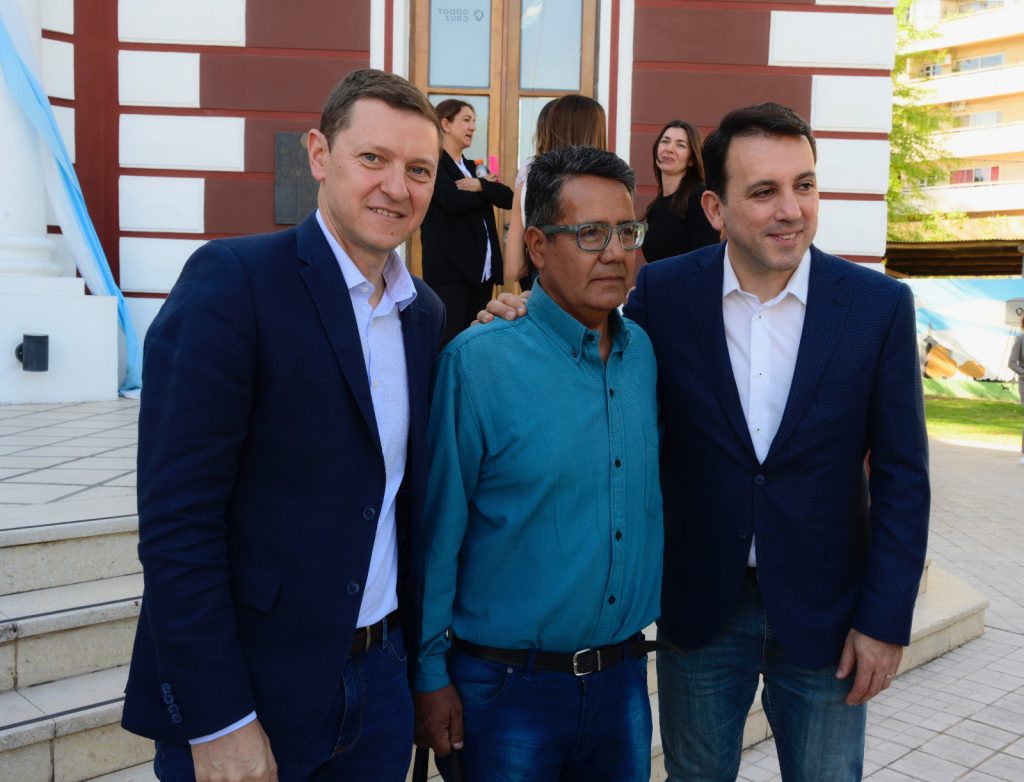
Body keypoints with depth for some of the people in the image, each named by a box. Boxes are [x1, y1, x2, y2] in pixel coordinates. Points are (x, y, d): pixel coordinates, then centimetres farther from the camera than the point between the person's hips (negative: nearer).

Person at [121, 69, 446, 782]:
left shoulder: (425, 311, 6)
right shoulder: (231, 278, -14)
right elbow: (176, 518, -17)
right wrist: (218, 723, -17)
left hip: (380, 686, 6)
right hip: (248, 695, -5)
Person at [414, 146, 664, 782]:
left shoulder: (644, 353, 0)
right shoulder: (477, 361, -15)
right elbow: (435, 530, -11)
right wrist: (429, 675, -8)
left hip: (624, 675, 5)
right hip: (508, 684, -5)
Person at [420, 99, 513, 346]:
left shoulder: (471, 166, 20)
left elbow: (508, 197, 7)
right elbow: (453, 201, -19)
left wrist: (480, 185, -12)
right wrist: (488, 189, -2)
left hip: (483, 269, 8)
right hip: (449, 269, -8)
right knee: (449, 343, -9)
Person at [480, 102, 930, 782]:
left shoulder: (879, 304, -9)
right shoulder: (662, 292, -9)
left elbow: (901, 475, -5)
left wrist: (886, 620, -6)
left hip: (825, 611, 0)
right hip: (700, 605, 1)